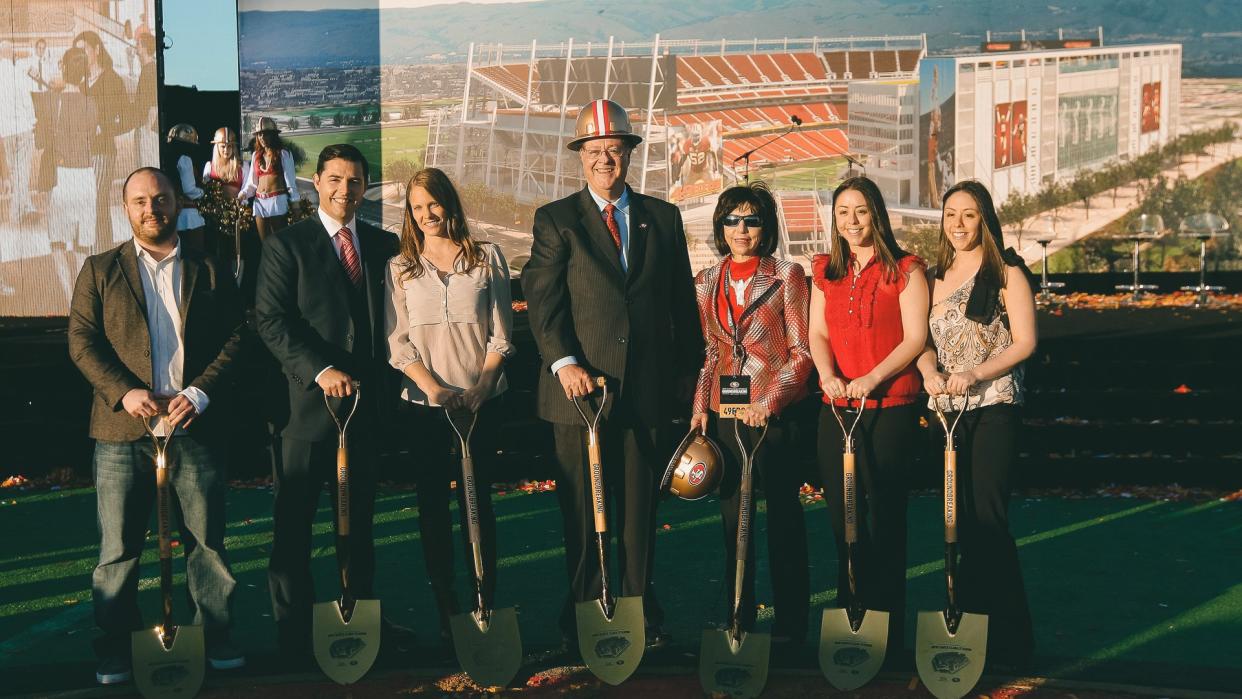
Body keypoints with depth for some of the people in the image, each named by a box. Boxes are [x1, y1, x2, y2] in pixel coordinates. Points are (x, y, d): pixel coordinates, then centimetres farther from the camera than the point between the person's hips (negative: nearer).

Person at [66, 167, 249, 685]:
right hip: (123, 430, 0)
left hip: (196, 426, 1)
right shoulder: (100, 270, 9)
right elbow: (82, 340, 2)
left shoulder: (209, 271, 10)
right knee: (118, 546, 3)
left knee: (207, 540, 5)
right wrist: (123, 392, -13)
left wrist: (200, 393, -11)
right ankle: (116, 646, 12)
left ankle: (215, 636, 15)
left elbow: (236, 337, 3)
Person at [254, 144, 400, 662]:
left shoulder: (383, 245, 12)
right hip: (307, 401, -3)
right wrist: (320, 372, -17)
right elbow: (271, 322, -8)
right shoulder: (287, 244, 0)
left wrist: (380, 378, 1)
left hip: (367, 401, 4)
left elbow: (390, 318, 14)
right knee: (293, 523, 1)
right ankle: (293, 635, 8)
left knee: (359, 518, 9)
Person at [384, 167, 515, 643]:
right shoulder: (400, 267, 7)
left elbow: (501, 334, 3)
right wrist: (433, 387, -14)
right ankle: (445, 607, 9)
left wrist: (479, 388, -10)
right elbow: (398, 340, 1)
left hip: (481, 401, -1)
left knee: (478, 500, 0)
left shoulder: (487, 258, 6)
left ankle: (486, 603, 7)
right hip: (425, 404, 1)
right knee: (433, 504, 2)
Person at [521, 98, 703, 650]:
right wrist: (564, 363, -16)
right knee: (582, 511, 3)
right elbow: (542, 300, -4)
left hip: (647, 389, 2)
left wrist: (690, 371, 10)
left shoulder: (662, 217, 12)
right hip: (581, 385, -2)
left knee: (640, 506, 8)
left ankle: (638, 608, 16)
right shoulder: (555, 220, 4)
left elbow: (682, 302, 14)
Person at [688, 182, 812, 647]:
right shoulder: (706, 282, 11)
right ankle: (739, 621, 16)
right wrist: (700, 407, 5)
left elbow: (801, 351, -4)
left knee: (784, 519, 0)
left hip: (775, 413, -4)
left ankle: (790, 624, 7)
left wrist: (770, 401, -15)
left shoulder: (787, 276, -1)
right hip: (725, 414, 4)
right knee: (732, 519, 8)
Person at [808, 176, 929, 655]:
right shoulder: (825, 272, 14)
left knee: (882, 516, -3)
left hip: (890, 406, -5)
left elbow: (915, 338, -7)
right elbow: (818, 332, 9)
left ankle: (886, 631, 5)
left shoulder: (905, 270, -2)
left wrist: (872, 378, -19)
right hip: (836, 407, 5)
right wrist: (827, 373, -11)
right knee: (840, 513, 8)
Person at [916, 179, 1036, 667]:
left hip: (994, 407, -5)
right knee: (959, 519, 7)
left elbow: (1025, 341, -6)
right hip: (947, 409, 6)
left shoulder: (1006, 271, -1)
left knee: (987, 517, -9)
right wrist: (930, 371, -11)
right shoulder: (934, 277, 14)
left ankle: (1009, 639, -2)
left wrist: (975, 374, -18)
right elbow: (922, 337, 11)